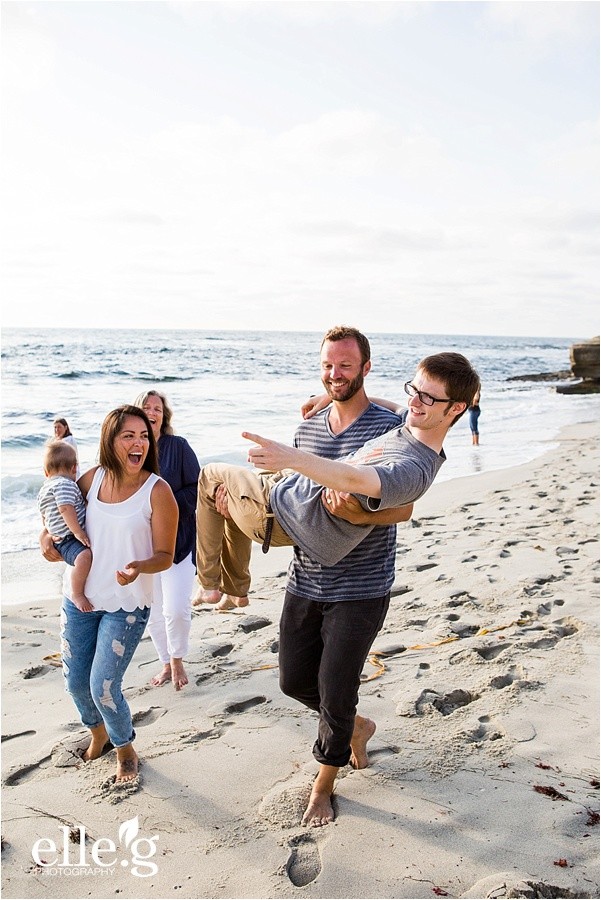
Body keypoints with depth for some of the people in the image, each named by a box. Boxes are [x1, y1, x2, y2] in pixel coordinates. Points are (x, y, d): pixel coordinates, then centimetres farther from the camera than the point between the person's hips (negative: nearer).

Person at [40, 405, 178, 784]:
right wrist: (47, 536, -4)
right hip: (79, 598, 5)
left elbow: (165, 555, -11)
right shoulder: (92, 478, -4)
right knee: (75, 682, 14)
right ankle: (98, 731, 48)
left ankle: (126, 749, 27)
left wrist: (139, 567, -32)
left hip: (127, 606, -4)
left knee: (103, 687, -5)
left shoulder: (157, 491, -15)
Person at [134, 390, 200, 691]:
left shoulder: (178, 446, -4)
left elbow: (196, 489, -6)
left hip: (177, 539, -3)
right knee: (153, 614, 12)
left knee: (176, 608, -11)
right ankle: (166, 664, 32)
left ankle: (177, 661, 16)